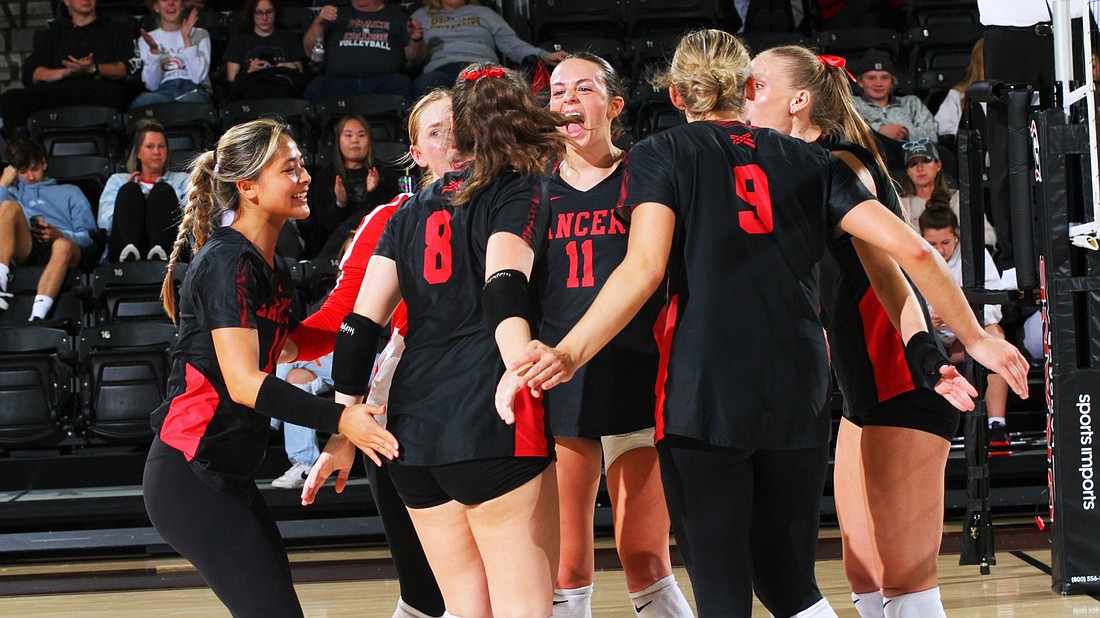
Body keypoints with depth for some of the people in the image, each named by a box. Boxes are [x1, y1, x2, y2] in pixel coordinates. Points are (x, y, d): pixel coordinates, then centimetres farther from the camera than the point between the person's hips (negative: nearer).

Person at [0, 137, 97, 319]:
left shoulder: (69, 193, 32)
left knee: (63, 246, -40)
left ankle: (37, 316, -59)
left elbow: (90, 237, 16)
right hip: (24, 251, 1)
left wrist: (59, 235, -4)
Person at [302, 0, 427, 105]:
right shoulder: (338, 14, 26)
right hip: (339, 79, 1)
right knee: (315, 87, -32)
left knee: (402, 84, -34)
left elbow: (415, 59, 17)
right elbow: (309, 50, 20)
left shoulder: (397, 17, 22)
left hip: (382, 80, -1)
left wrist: (416, 40, -5)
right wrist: (318, 22, 4)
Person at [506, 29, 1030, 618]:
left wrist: (569, 354, -16)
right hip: (798, 396, 4)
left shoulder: (660, 154, 6)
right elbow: (909, 248, 7)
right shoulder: (809, 161, 15)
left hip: (701, 393, -4)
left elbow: (644, 268, -11)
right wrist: (975, 337, 17)